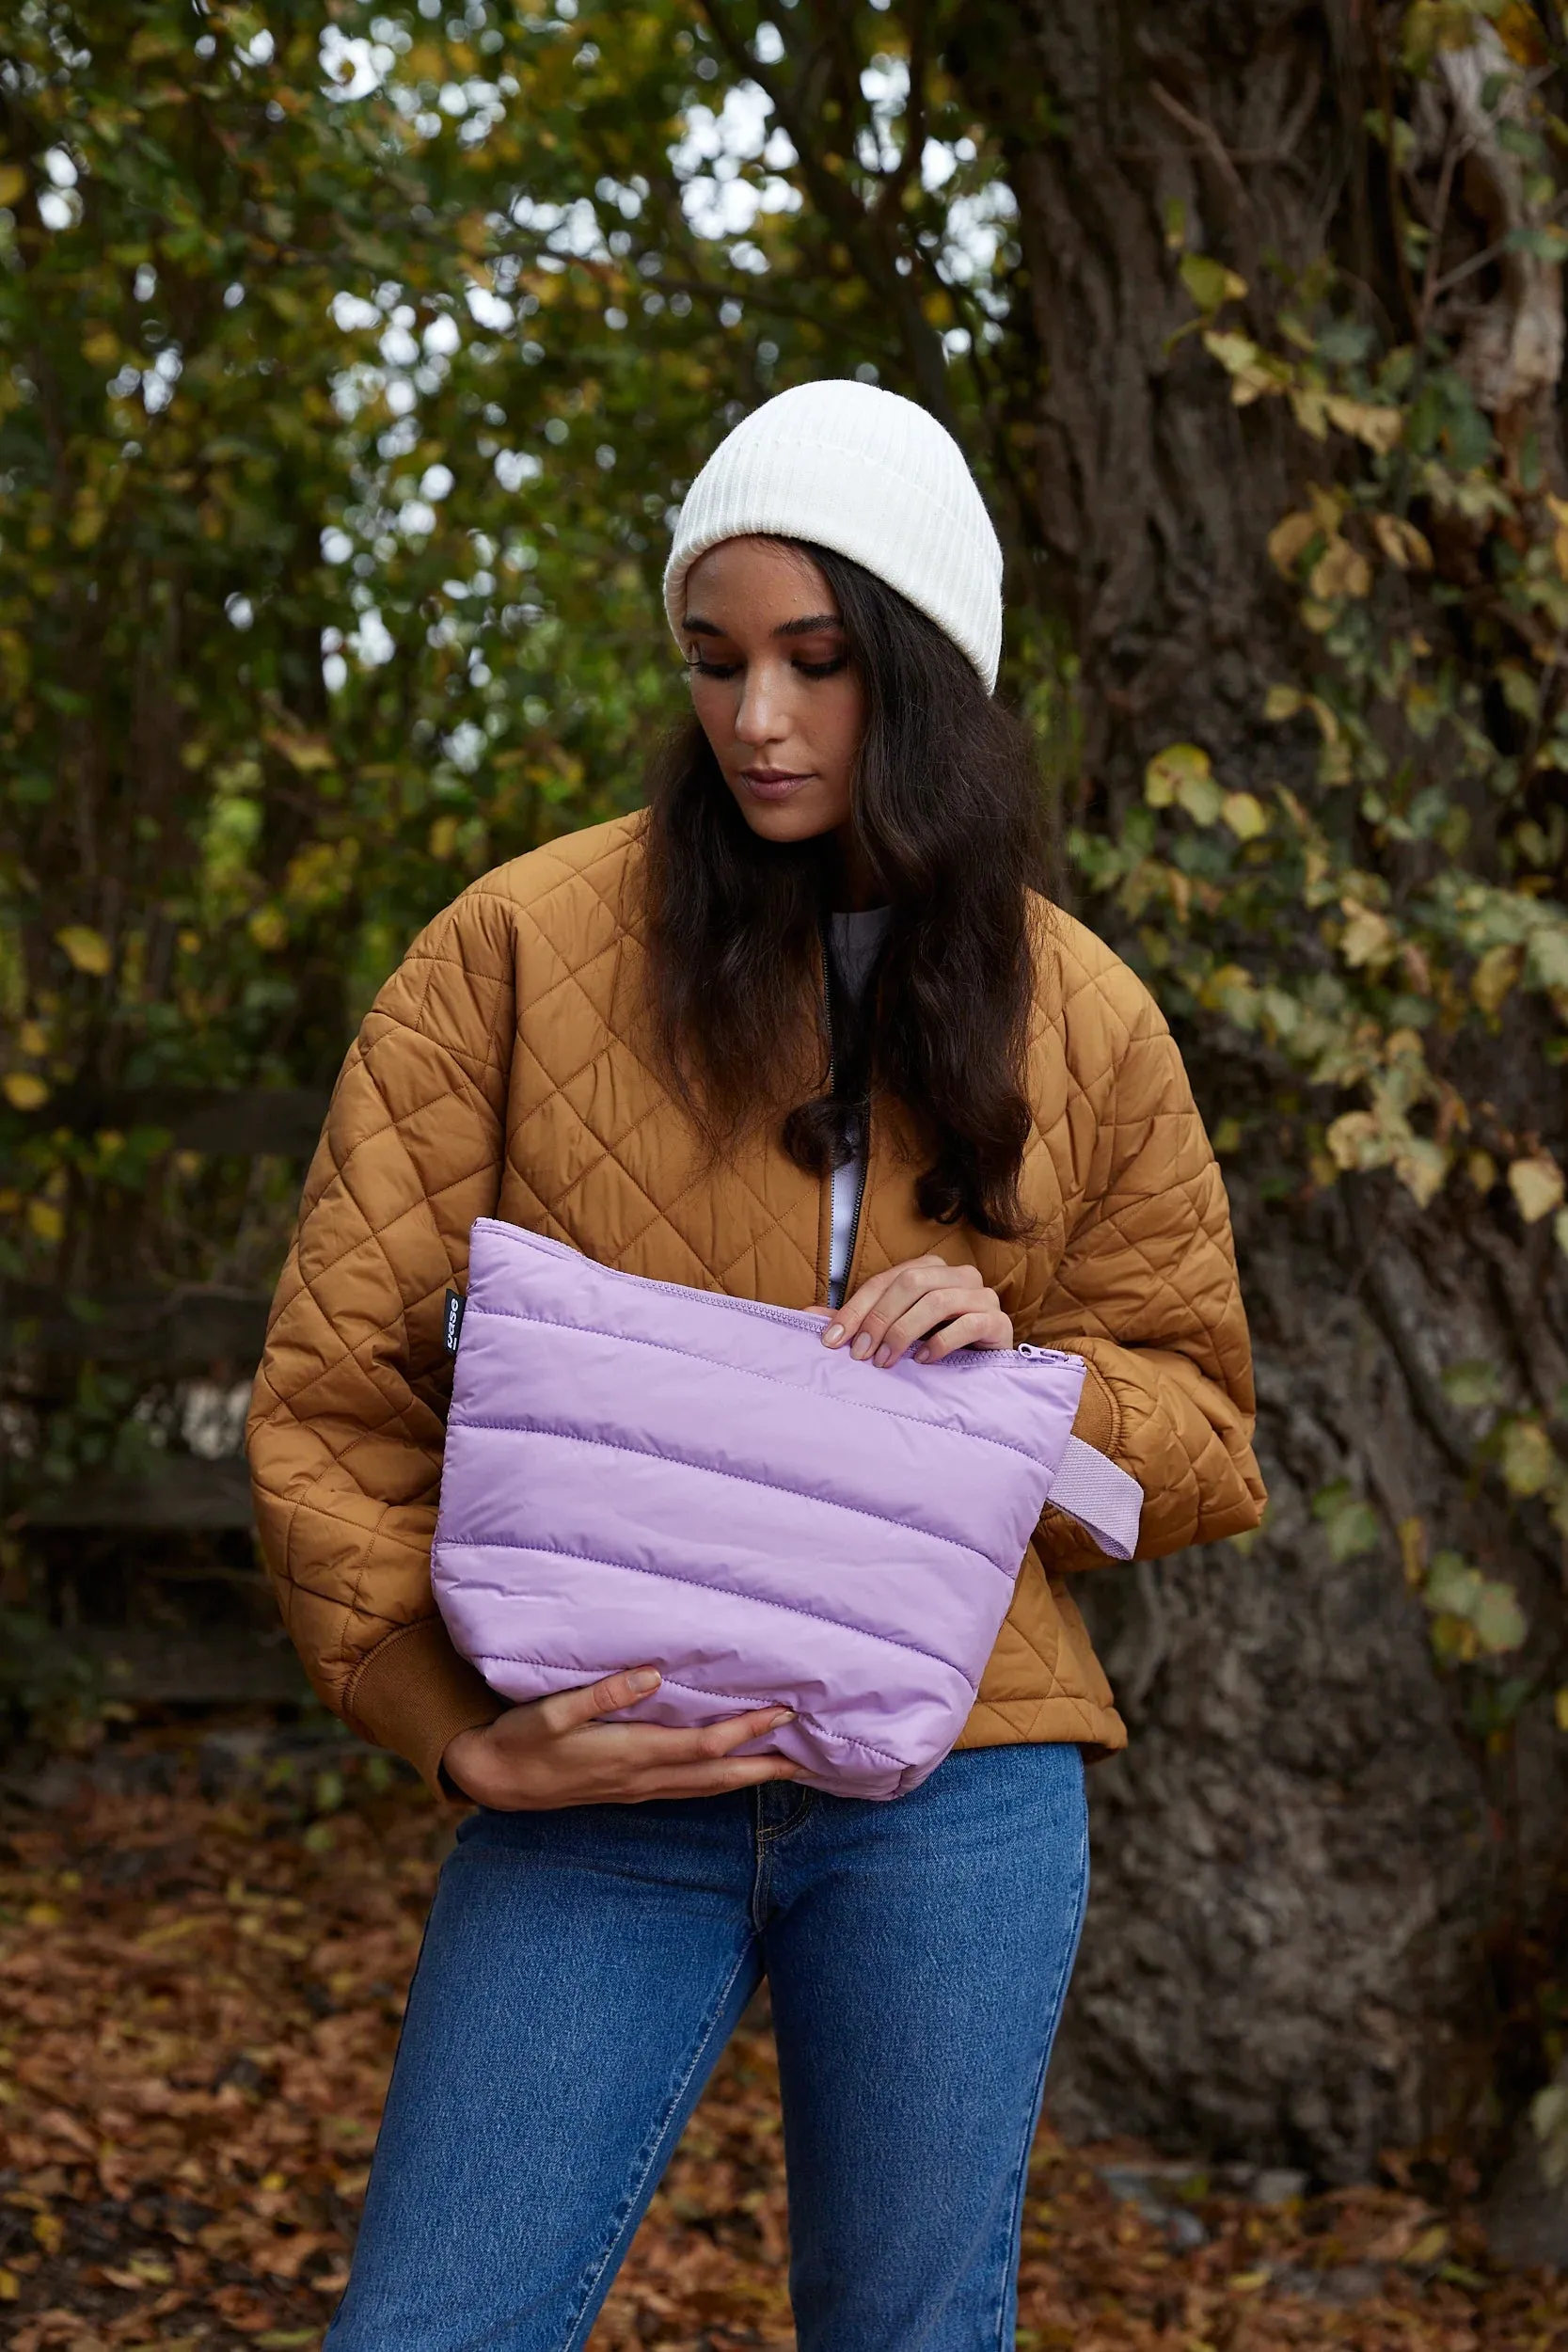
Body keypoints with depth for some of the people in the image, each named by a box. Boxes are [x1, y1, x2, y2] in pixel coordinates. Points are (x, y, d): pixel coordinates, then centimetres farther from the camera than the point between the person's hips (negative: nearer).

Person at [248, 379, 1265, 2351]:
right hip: (600, 1778, -1)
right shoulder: (526, 944, 0)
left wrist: (1018, 1372, -8)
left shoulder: (1081, 1020, 8)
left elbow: (1203, 1428, 13)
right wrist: (461, 1724, -12)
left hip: (954, 1781, 2)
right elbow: (334, 1387, -1)